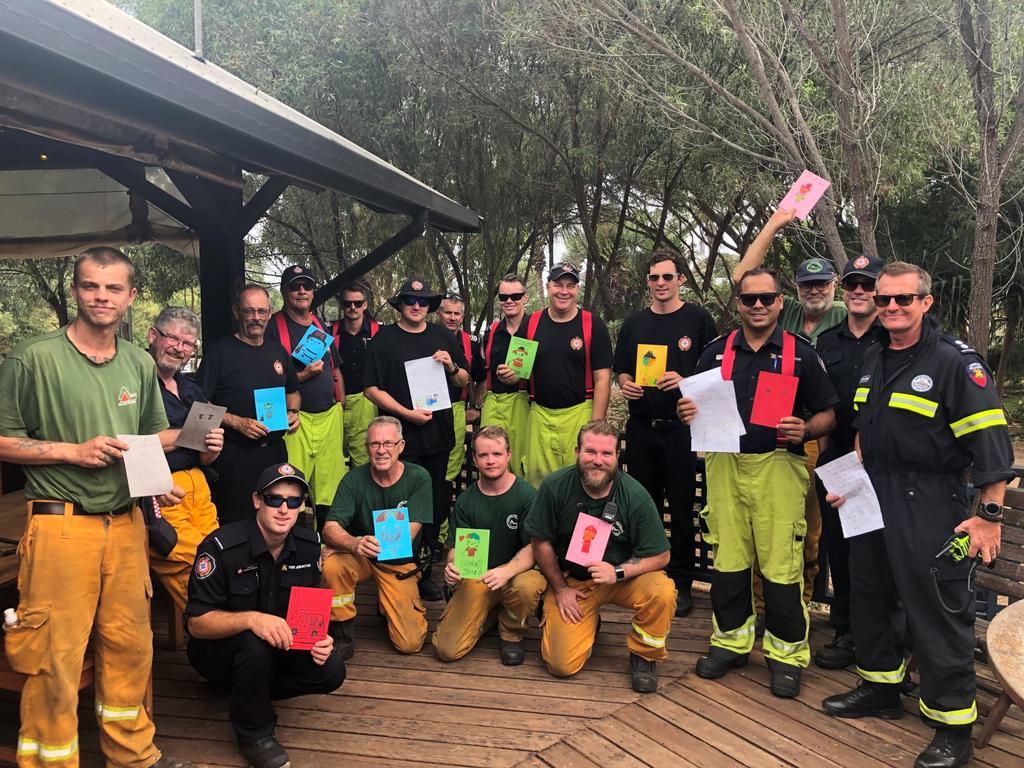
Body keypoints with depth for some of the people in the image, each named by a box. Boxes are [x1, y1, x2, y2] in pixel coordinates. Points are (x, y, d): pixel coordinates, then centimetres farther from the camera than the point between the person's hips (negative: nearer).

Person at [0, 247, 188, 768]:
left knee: (129, 646, 12)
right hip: (60, 524, -4)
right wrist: (74, 452, -12)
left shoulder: (140, 364, 10)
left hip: (126, 523, 5)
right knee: (55, 657, 1)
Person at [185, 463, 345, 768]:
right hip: (218, 648, -4)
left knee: (331, 671, -18)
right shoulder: (221, 547, -24)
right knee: (253, 643, -37)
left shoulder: (309, 544, -8)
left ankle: (252, 691, 7)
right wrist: (250, 619, -42)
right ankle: (253, 732, -10)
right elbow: (197, 623, -24)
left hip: (281, 644, 5)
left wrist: (318, 638, -20)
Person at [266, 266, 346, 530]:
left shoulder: (321, 325, 16)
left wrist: (342, 411, 14)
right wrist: (304, 375, -17)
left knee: (330, 487, 9)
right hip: (296, 419, -6)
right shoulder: (274, 327, -3)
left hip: (330, 416, 6)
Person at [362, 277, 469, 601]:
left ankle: (425, 569, 22)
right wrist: (407, 413, -13)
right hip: (402, 437, -4)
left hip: (439, 433, 4)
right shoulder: (384, 339, 0)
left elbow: (465, 381, 15)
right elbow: (372, 388, -4)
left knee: (437, 502, 9)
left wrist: (451, 366, -7)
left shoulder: (443, 337, 11)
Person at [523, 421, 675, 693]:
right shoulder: (555, 486, -17)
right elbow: (540, 541, -5)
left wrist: (618, 572, -26)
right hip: (570, 580, 0)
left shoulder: (636, 496, -18)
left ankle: (644, 655, -1)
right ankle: (589, 622, 24)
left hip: (624, 576, 0)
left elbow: (660, 556, -12)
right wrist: (560, 588, -3)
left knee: (663, 591, -32)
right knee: (562, 665, -11)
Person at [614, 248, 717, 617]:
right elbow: (621, 369, 18)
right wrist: (625, 384, -3)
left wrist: (684, 381, -17)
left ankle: (681, 583, 15)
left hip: (681, 427, -4)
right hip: (641, 427, 4)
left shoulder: (698, 319, 0)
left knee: (681, 508, 4)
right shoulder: (633, 324, 12)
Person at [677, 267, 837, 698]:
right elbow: (695, 405, 15)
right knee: (727, 559, 9)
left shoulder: (800, 353, 3)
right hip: (725, 465, 3)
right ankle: (731, 640, 26)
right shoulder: (716, 352, 10)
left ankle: (786, 652, 15)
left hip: (778, 466, -2)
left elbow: (828, 414, 4)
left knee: (781, 563, -3)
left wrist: (806, 430, -16)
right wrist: (688, 413, -8)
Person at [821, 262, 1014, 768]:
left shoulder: (956, 362, -13)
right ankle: (881, 686, 36)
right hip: (874, 497, 8)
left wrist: (990, 515, -18)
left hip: (929, 505, -8)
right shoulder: (873, 359, 11)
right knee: (868, 593, 17)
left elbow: (989, 441, -16)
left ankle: (953, 726, 14)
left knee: (937, 610, -2)